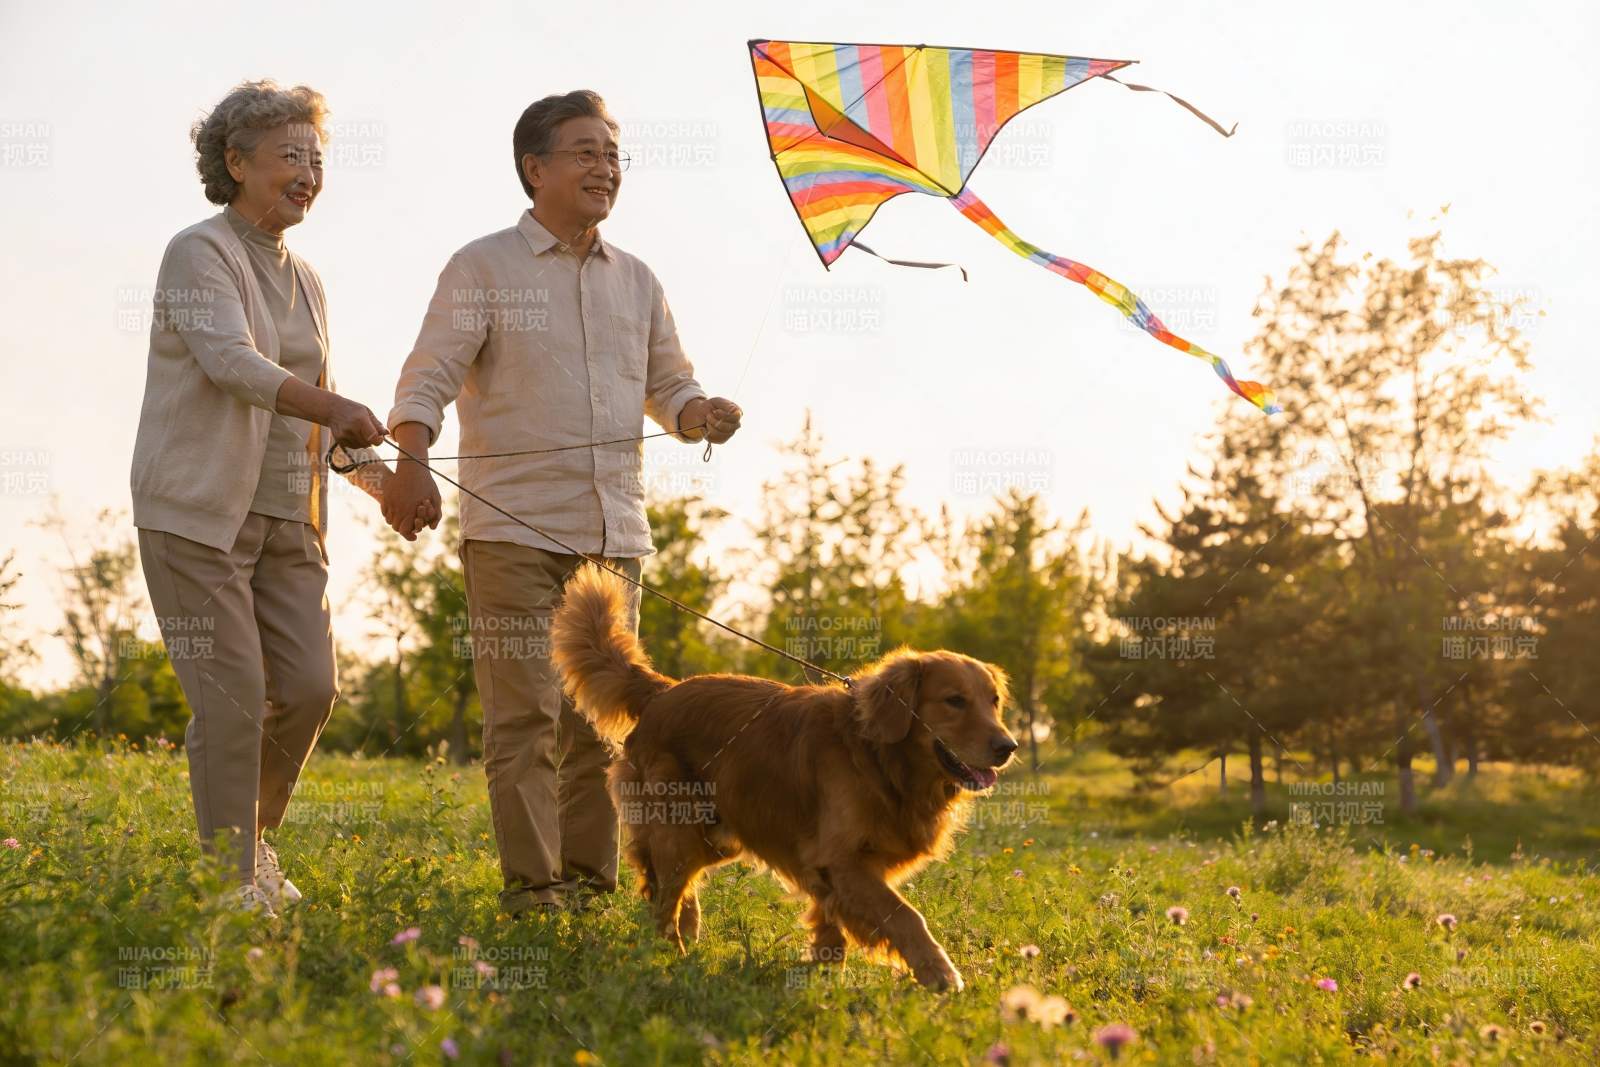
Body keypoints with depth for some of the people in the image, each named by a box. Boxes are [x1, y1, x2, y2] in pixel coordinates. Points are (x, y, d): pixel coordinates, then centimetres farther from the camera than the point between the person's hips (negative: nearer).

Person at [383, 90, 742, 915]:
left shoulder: (636, 281, 17)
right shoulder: (483, 269, 1)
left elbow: (668, 386, 23)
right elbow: (427, 379, -6)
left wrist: (702, 412, -1)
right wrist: (412, 463, -24)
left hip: (612, 535, 5)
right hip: (514, 530, -5)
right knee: (525, 711, -7)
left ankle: (591, 879, 16)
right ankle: (530, 882, -3)